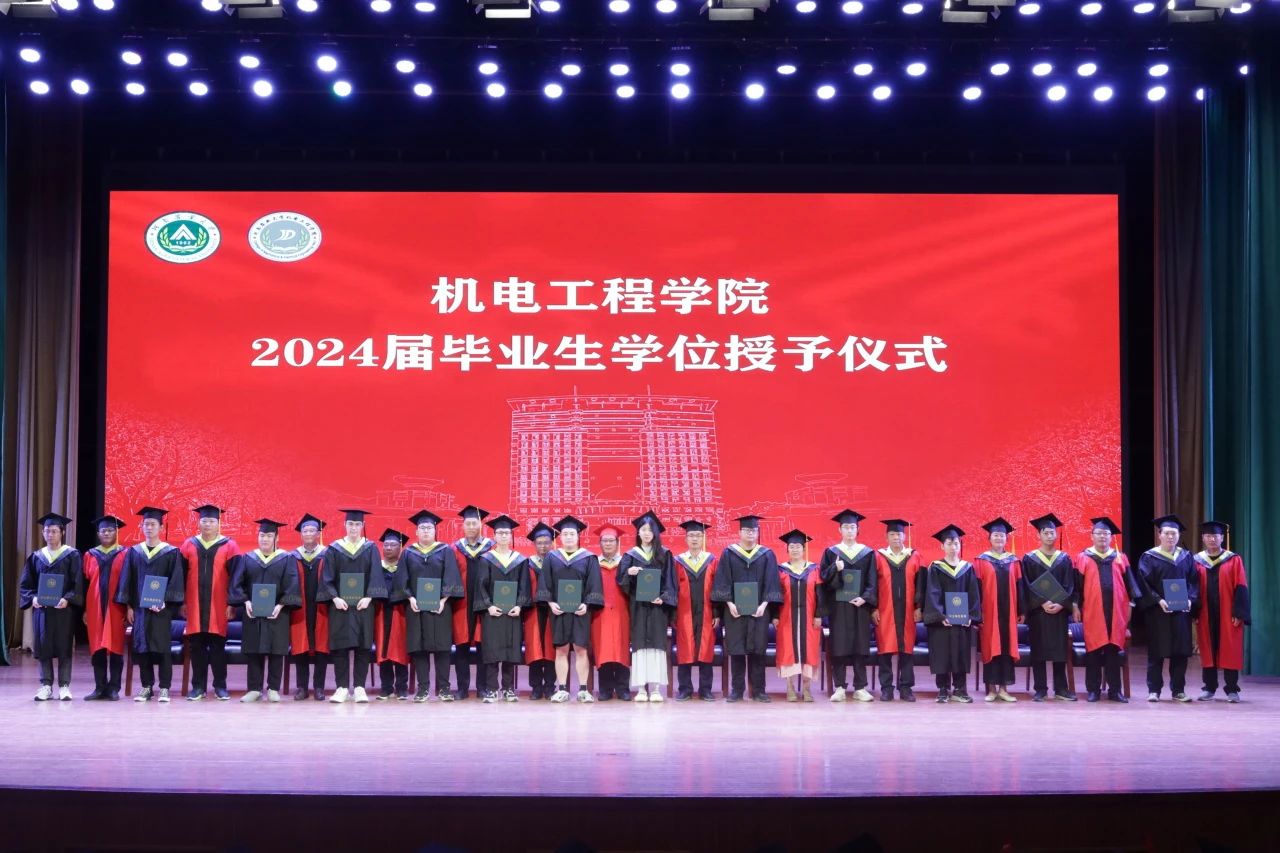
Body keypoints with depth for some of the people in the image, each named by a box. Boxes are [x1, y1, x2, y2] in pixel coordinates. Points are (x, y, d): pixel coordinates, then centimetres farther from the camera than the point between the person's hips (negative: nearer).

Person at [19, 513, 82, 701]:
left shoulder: (72, 555, 1)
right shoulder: (36, 557, 10)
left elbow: (78, 583, -4)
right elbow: (25, 584, 9)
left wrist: (67, 599, -20)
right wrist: (33, 598, -10)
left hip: (63, 609, -3)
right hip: (41, 609, 3)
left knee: (64, 647, -1)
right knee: (43, 647, 3)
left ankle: (64, 685, 4)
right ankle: (46, 685, 8)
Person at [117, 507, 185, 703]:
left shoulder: (171, 553, 1)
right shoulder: (134, 552, 10)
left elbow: (176, 581, -4)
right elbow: (127, 580, 10)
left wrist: (164, 601, -15)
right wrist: (129, 606, 3)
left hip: (162, 608, -3)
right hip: (139, 607, 3)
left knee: (162, 647, -3)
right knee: (142, 646, 4)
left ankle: (164, 688, 2)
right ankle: (146, 687, 11)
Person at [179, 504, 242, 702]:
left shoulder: (229, 547, 1)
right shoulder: (189, 546, 7)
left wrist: (232, 603, -6)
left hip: (218, 607, -2)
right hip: (194, 606, 2)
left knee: (218, 646, 1)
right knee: (196, 646, 4)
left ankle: (220, 686, 9)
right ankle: (198, 686, 11)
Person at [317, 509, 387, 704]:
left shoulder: (370, 549, 7)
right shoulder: (334, 550, 6)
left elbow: (375, 576, 0)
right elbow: (327, 577, 1)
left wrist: (368, 597, -13)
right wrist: (335, 598, -13)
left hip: (363, 604, 0)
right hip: (340, 605, 0)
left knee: (362, 646, 0)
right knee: (340, 646, -1)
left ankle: (359, 688, 4)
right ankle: (342, 687, 4)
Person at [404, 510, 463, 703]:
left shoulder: (445, 551, 6)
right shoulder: (409, 553, 11)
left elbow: (450, 578, -1)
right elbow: (403, 579, 5)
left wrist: (443, 600, -13)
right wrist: (410, 598, -11)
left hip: (439, 607, -1)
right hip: (416, 606, 1)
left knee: (441, 646, -2)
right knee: (418, 647, 0)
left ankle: (443, 688, 2)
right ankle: (423, 688, 4)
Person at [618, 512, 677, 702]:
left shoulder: (664, 555, 7)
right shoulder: (631, 555, 8)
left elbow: (669, 580, 3)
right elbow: (620, 580, 1)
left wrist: (663, 598, -12)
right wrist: (628, 572, -21)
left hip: (657, 604, -1)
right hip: (638, 605, 1)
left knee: (657, 643, -5)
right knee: (639, 643, -3)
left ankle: (655, 688, -5)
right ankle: (641, 688, -3)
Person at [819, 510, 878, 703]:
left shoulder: (868, 553, 8)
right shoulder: (831, 553, 6)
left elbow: (872, 581, 3)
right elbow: (824, 577, -1)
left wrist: (865, 598, -11)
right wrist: (835, 569, -20)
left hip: (860, 605, 1)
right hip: (838, 606, -1)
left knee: (860, 645, 1)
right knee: (839, 647, -2)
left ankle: (860, 688, 6)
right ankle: (839, 687, 2)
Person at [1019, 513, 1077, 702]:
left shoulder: (1064, 559, 9)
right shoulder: (1029, 559, 2)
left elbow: (1070, 586, 3)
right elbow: (1027, 586, -4)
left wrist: (1061, 604, -13)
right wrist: (1043, 603, -16)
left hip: (1060, 611, 2)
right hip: (1037, 611, -2)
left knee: (1060, 650, 3)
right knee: (1038, 651, -1)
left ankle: (1061, 689, 9)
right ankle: (1040, 689, 3)